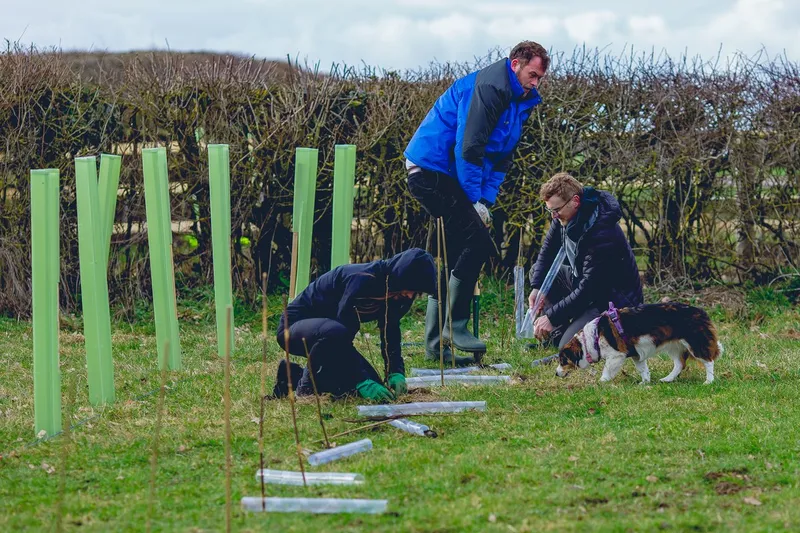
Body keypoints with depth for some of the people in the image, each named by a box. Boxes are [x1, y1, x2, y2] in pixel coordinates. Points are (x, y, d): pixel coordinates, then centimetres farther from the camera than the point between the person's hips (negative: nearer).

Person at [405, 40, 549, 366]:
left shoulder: (522, 101, 13)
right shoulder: (489, 87, -19)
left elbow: (501, 156, 16)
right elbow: (468, 147, -22)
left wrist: (486, 199, 4)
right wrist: (476, 200, -16)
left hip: (438, 176, 10)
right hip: (432, 170, -10)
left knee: (457, 255, 10)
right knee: (477, 241, -16)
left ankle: (437, 345, 12)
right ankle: (454, 325, -13)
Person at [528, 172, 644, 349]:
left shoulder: (603, 234, -33)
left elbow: (588, 290, -30)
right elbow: (547, 251, 7)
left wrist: (552, 317, -27)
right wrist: (537, 287, -11)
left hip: (617, 298, -9)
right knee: (538, 271, 3)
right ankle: (558, 337, 0)